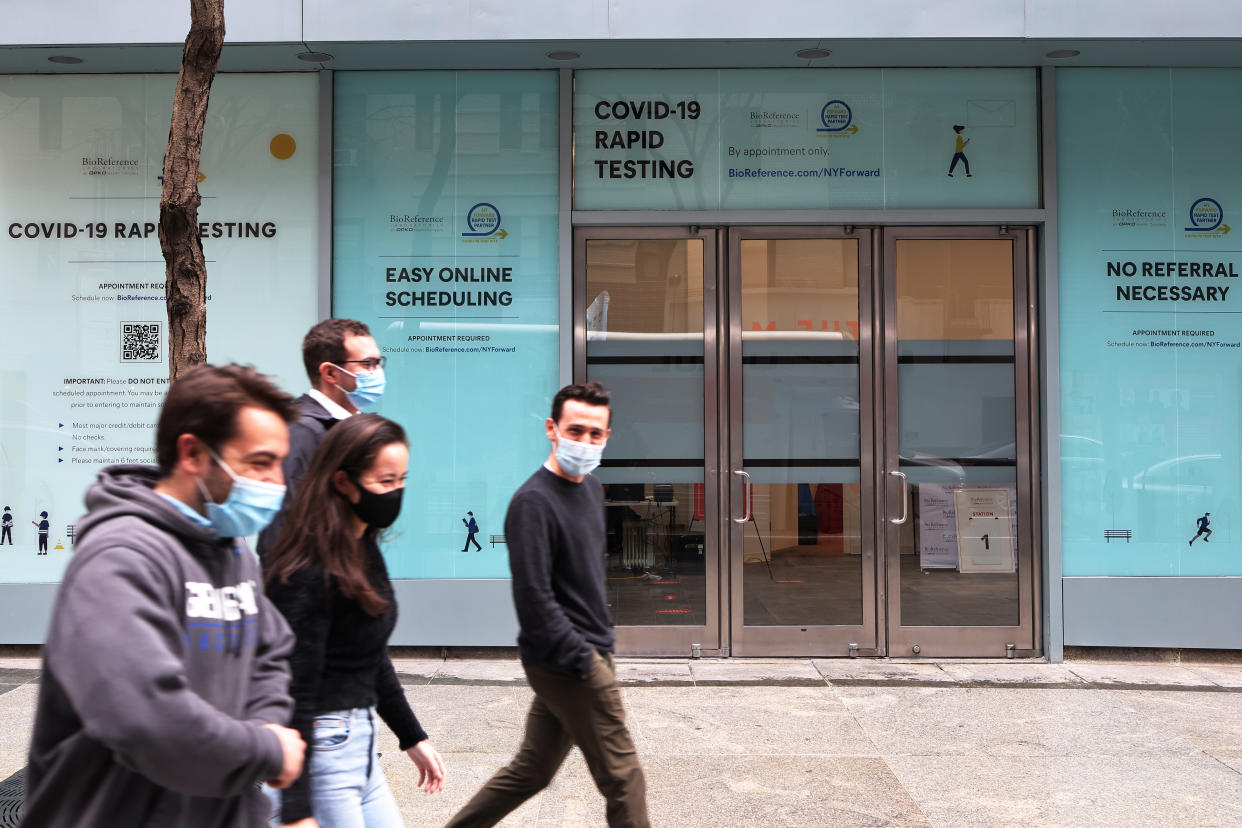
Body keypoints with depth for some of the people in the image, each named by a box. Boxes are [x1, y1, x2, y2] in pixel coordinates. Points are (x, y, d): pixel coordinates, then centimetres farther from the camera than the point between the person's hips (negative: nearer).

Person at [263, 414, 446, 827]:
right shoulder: (307, 574, -20)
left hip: (359, 742, 9)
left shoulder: (366, 551, 7)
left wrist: (413, 739, 20)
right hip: (320, 746, -9)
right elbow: (295, 693, -21)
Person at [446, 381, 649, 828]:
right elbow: (534, 598, -22)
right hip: (566, 662, -9)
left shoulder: (591, 488, 11)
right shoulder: (533, 502, -18)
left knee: (531, 770, 18)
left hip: (586, 651, 9)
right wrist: (583, 659, -19)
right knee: (622, 777, 1)